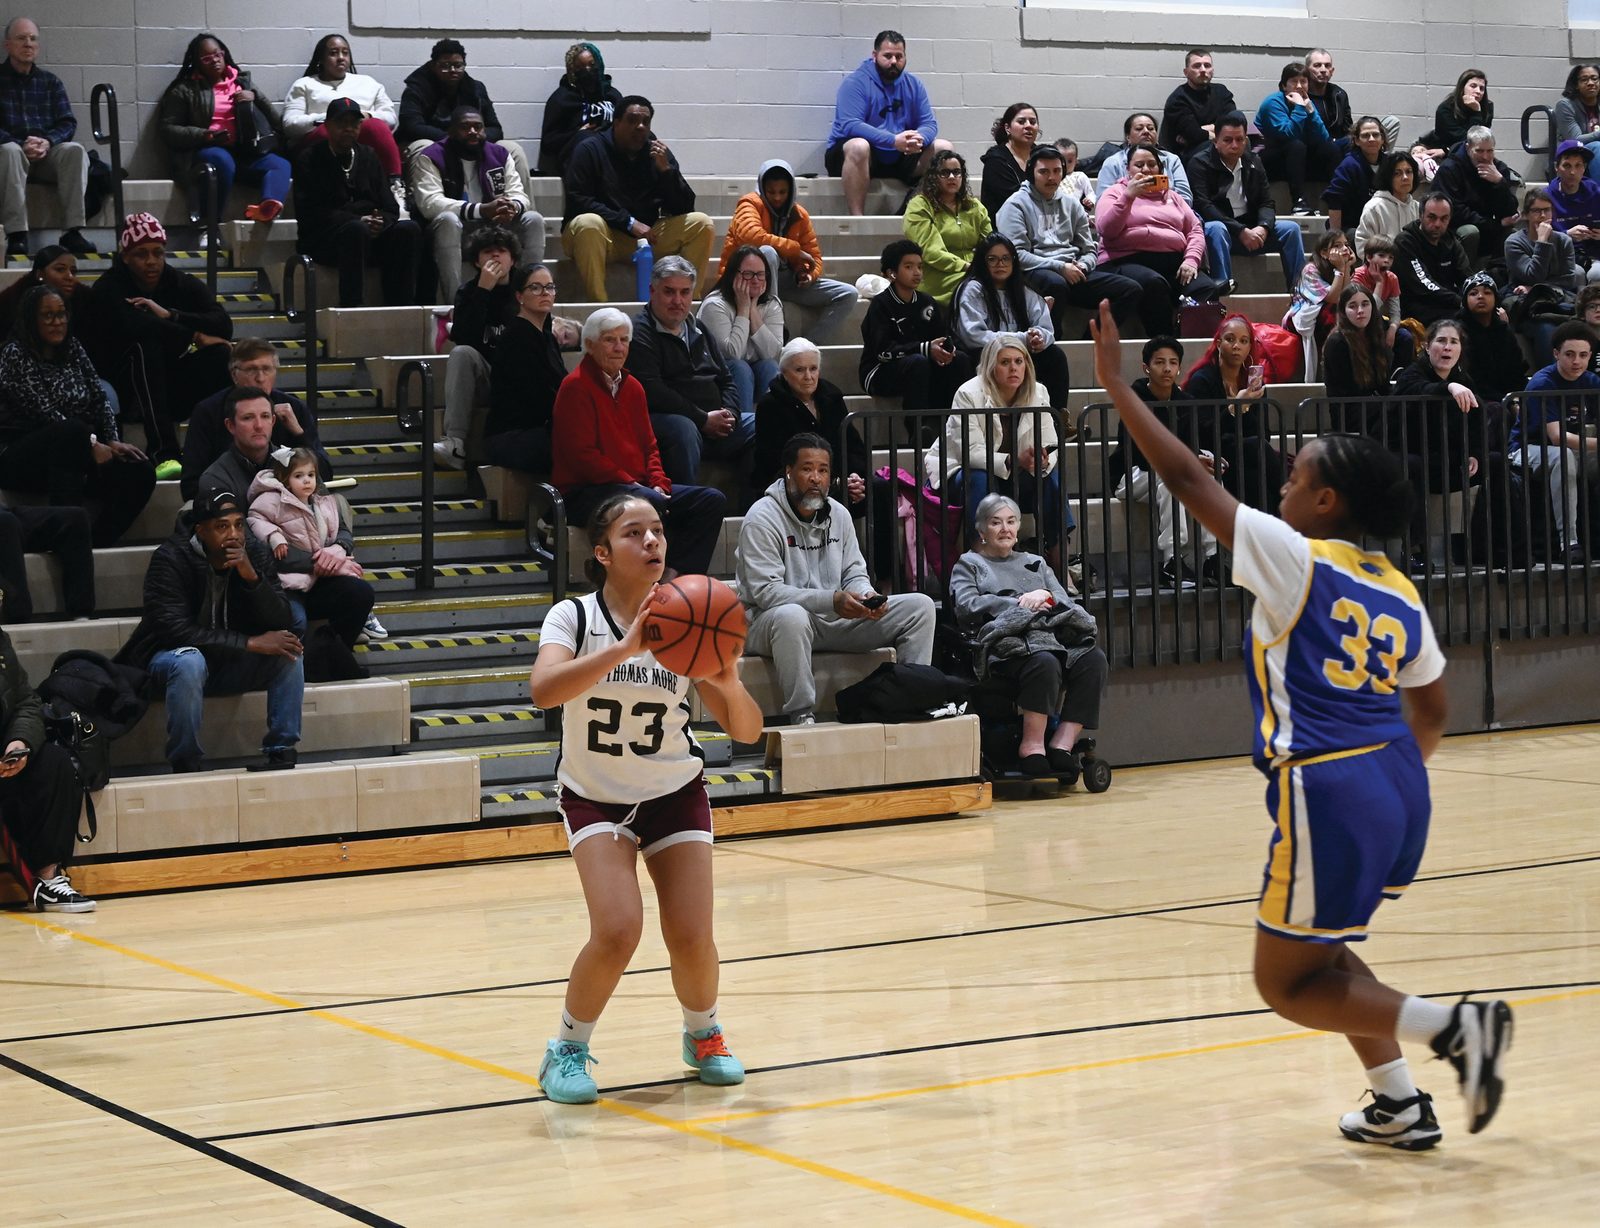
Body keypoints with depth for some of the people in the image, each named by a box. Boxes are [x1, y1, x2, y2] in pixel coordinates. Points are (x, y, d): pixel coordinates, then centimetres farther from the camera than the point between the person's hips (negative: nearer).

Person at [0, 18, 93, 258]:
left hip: (47, 155, 3)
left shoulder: (51, 82, 17)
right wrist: (23, 146, -19)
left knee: (75, 151, -28)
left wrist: (47, 142, -14)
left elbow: (68, 123, 8)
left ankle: (73, 231, -34)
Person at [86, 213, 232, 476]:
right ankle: (163, 454, -45)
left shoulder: (183, 284, 6)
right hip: (127, 392, -3)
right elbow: (131, 326, -28)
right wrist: (194, 338, -22)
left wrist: (169, 315, -25)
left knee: (219, 354, -21)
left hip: (175, 390, 3)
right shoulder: (107, 291, -5)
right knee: (144, 346, -32)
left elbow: (224, 325, -12)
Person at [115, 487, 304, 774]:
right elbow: (175, 629, -28)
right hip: (174, 655, -4)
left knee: (288, 653, -19)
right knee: (189, 663, -38)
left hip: (231, 662, 4)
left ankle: (281, 749, -16)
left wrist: (252, 577, -30)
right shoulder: (170, 559, -20)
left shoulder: (255, 553, -7)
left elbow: (280, 625, -12)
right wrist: (251, 643, -31)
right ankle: (186, 763, -25)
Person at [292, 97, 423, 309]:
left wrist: (380, 222, -14)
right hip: (323, 240, -5)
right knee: (356, 230, -36)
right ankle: (352, 308, -42)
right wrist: (358, 221, -18)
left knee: (409, 229, -21)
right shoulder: (310, 159, 3)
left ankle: (400, 308, -25)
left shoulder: (368, 158, 18)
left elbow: (390, 209, 12)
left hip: (373, 235, 5)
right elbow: (309, 214, -9)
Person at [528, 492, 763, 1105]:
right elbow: (543, 689, -37)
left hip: (676, 794, 2)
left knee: (691, 938, -10)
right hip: (595, 797, -2)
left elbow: (746, 730, -12)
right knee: (618, 929, -22)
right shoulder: (575, 617, -16)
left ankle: (703, 1033, 22)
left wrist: (728, 682, -34)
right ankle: (568, 1048, 2)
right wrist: (625, 648, -47)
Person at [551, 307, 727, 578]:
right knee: (650, 503, -37)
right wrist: (630, 483, -16)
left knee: (712, 500, -8)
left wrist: (658, 483, 0)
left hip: (636, 486, 9)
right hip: (584, 492, -9)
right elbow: (582, 454, -13)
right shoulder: (575, 387, -6)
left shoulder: (632, 387, 19)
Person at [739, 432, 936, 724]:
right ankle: (801, 716, -32)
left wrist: (866, 595, -15)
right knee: (791, 616, -45)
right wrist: (831, 601, -30)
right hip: (769, 622, -6)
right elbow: (766, 592, -22)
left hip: (834, 621, 6)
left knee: (920, 606, -4)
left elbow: (854, 573, 12)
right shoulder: (762, 519, -14)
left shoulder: (838, 514, 8)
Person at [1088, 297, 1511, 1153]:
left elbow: (1189, 480, -5)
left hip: (1327, 794, -8)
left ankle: (1451, 1026, -12)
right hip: (1399, 790, 8)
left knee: (1287, 984, 5)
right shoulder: (1399, 593, 11)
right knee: (1316, 952, 27)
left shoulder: (1294, 560, -7)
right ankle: (1400, 1106, 22)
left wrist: (1117, 388, 1)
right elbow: (1430, 710, 19)